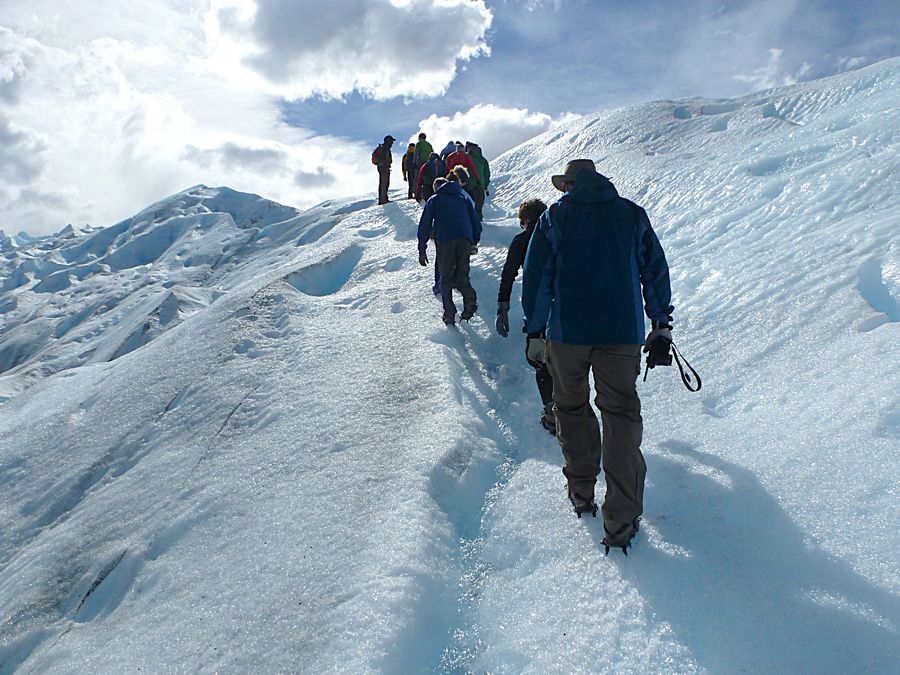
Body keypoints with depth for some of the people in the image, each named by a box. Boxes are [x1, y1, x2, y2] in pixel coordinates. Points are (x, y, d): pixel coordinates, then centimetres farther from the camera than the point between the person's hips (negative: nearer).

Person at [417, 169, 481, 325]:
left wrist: (422, 251, 15)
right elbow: (476, 223, 19)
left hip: (445, 241, -2)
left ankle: (449, 315, 1)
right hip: (465, 240, 2)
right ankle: (470, 299, -13)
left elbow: (424, 226, 14)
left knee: (446, 278, 8)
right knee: (462, 275, 14)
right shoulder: (465, 198, 25)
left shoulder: (434, 200, 20)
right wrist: (474, 242, 27)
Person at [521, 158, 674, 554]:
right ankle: (621, 520, 2)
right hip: (622, 333, 1)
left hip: (567, 333, -1)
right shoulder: (633, 214, 9)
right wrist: (661, 325, 17)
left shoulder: (554, 217, 4)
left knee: (571, 408, 17)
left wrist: (534, 331, 7)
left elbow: (536, 277, 1)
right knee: (621, 415, 5)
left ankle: (581, 493, 27)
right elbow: (656, 270, 10)